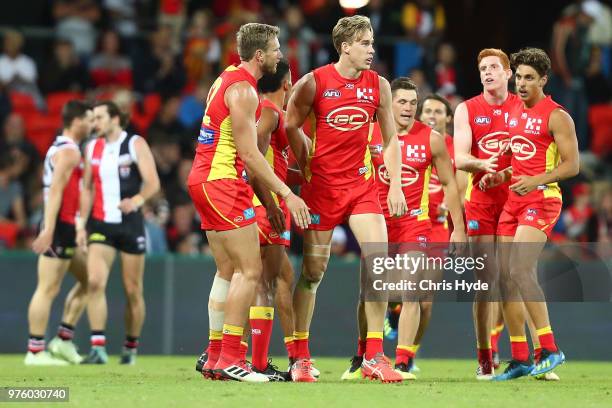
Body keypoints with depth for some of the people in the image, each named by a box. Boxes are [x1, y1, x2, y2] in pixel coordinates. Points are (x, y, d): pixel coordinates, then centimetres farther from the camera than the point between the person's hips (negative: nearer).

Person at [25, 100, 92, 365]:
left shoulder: (62, 148, 19)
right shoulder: (68, 151, -12)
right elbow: (55, 190, -20)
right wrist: (48, 229, -27)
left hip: (66, 228, 10)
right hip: (60, 227, -10)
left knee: (87, 280, 15)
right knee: (48, 289, -8)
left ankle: (63, 340, 13)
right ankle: (35, 351, -7)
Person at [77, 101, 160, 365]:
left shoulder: (136, 144, -4)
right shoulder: (92, 148, 9)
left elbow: (153, 182, -13)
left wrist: (137, 200, -33)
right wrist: (81, 225, 8)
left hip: (130, 224, -3)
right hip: (100, 224, 3)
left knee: (133, 291, 4)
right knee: (95, 282, -17)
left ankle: (131, 348, 21)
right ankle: (98, 348, -19)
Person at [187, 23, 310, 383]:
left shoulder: (227, 79, 16)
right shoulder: (243, 90, -14)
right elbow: (249, 153, -19)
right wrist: (287, 194, -17)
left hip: (204, 180, 10)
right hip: (222, 181, -10)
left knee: (228, 271, 12)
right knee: (250, 270, -10)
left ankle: (215, 358, 12)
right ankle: (230, 359, -13)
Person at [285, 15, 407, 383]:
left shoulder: (378, 85, 4)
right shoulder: (314, 83, -7)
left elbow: (390, 138, 10)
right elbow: (290, 127, 2)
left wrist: (396, 185, 3)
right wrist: (306, 168, 1)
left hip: (362, 184, 3)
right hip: (322, 184, -3)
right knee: (313, 270, 1)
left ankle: (374, 357, -7)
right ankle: (301, 357, 13)